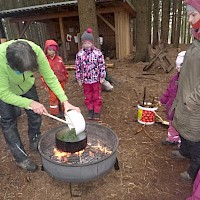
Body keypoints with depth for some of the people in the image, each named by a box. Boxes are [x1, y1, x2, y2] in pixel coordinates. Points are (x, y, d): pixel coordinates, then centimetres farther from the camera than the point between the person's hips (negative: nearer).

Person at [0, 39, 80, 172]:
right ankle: (21, 157, 19)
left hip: (27, 86, 3)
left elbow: (50, 78, -27)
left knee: (35, 115, 9)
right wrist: (30, 103, -37)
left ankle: (35, 143, 36)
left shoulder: (36, 51, -36)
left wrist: (65, 101, -34)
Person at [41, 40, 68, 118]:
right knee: (53, 97, 3)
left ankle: (62, 110, 30)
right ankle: (54, 112, 16)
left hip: (61, 81, 3)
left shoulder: (59, 59, 2)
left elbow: (64, 69, 11)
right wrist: (45, 83, -5)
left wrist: (65, 78, 13)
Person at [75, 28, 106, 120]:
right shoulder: (79, 54, -4)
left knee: (97, 96, 9)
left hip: (96, 79, -2)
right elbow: (77, 67, 1)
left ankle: (97, 111, 24)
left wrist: (102, 77, -5)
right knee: (87, 96, 14)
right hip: (85, 79, 2)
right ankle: (90, 110, 31)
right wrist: (79, 79, 3)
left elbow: (102, 65, -5)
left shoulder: (98, 53, -10)